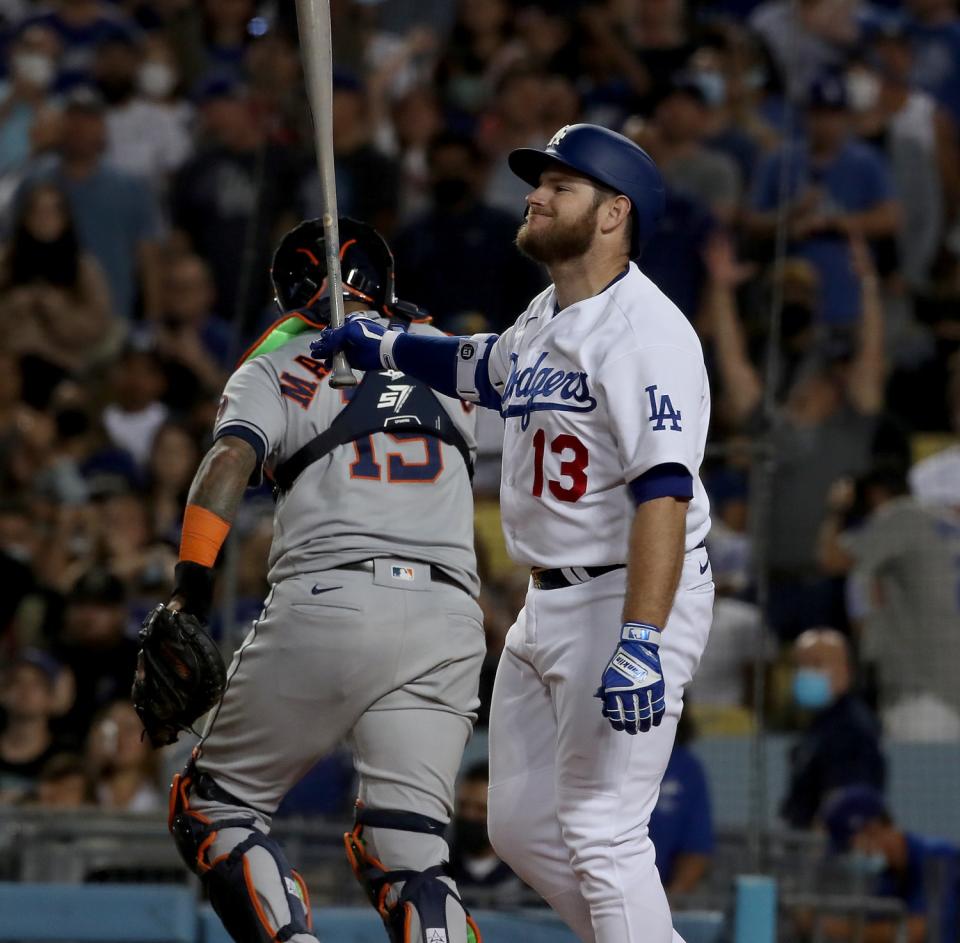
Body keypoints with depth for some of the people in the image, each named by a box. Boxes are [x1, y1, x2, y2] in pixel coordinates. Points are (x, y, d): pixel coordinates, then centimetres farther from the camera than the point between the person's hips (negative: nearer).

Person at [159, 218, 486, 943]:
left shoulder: (276, 368, 10)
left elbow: (230, 460, -7)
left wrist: (188, 592, -16)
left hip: (329, 603, -3)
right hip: (448, 619, 3)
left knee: (213, 807, 10)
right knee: (406, 855, 3)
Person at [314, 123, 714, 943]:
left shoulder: (643, 328, -18)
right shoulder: (546, 320, 13)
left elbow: (663, 490, -27)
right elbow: (481, 368, 38)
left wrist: (641, 642, -35)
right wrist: (380, 345, 37)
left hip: (630, 597, -10)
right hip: (549, 602, 10)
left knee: (602, 836, -12)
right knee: (523, 828, 13)